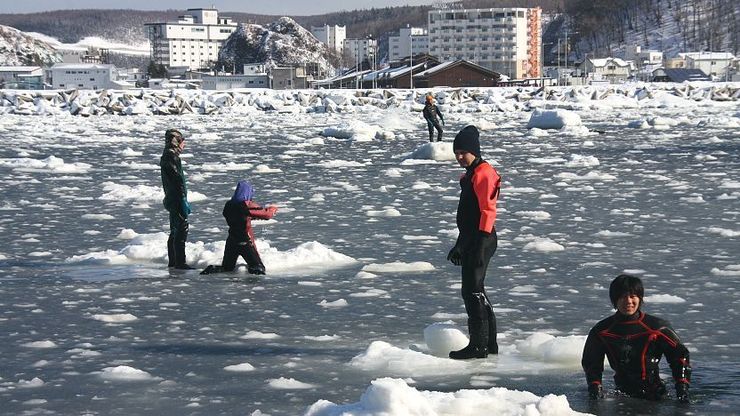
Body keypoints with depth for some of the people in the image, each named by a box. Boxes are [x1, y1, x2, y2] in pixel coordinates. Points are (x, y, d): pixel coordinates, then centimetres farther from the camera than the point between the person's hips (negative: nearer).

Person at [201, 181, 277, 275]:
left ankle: (212, 269, -10)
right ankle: (251, 269, -29)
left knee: (227, 268, 20)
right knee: (259, 267, 6)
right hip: (245, 242, -5)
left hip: (231, 241, 5)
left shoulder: (228, 205, 2)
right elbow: (267, 215, -11)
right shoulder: (248, 205, -15)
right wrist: (272, 209, 15)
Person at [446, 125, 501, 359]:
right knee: (475, 291, 14)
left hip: (481, 241, -11)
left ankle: (479, 345, -6)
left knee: (472, 291, -9)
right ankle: (489, 344, 20)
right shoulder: (471, 174, 18)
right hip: (471, 240, 11)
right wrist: (460, 245, 27)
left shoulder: (483, 173, -14)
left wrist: (481, 244, -23)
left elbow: (488, 211, -19)